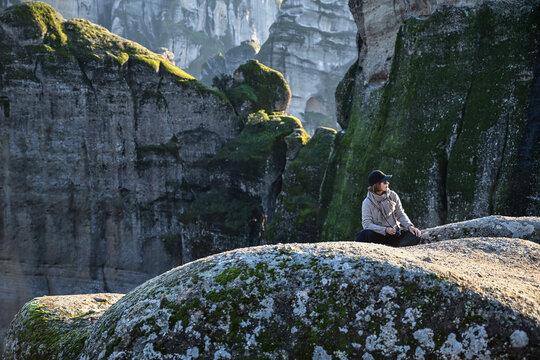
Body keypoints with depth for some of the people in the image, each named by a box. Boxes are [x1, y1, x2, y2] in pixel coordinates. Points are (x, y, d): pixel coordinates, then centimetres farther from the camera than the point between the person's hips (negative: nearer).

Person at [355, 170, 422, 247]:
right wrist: (386, 230, -24)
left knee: (415, 235, -25)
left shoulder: (392, 195, 4)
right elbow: (367, 224, -12)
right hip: (379, 235, -3)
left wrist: (409, 226, -13)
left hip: (395, 234, 3)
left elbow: (400, 214, 6)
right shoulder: (367, 203, -6)